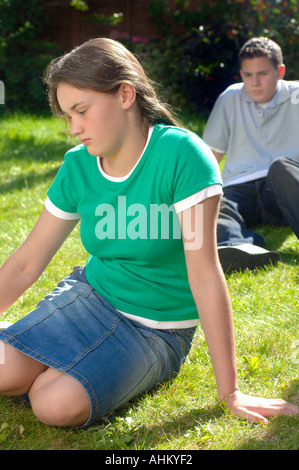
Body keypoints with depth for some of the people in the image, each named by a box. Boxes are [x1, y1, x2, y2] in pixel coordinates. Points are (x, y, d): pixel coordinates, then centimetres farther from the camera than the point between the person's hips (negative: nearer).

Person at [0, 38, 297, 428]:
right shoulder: (77, 167, -5)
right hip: (89, 295, 5)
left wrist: (230, 392, -21)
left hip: (157, 327, -4)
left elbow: (205, 275, -24)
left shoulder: (181, 155, -23)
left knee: (59, 405, -25)